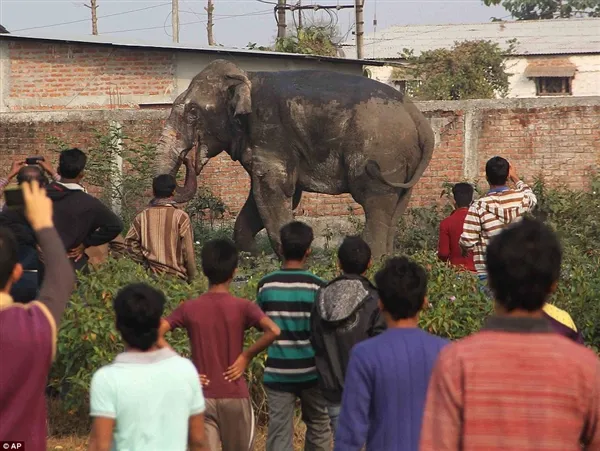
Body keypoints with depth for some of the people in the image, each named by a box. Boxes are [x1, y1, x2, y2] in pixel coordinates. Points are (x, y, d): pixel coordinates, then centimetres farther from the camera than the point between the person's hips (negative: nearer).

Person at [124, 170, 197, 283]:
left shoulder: (142, 216, 2)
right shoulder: (180, 217, -7)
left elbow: (130, 242, -5)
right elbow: (188, 251, -5)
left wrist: (144, 262, 4)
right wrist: (191, 278, 5)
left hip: (151, 274, 3)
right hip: (175, 274, -3)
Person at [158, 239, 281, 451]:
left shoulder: (189, 309, -1)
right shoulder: (242, 307, -7)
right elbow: (273, 331, -22)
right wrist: (246, 355, -10)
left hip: (202, 396, 1)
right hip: (235, 396, -1)